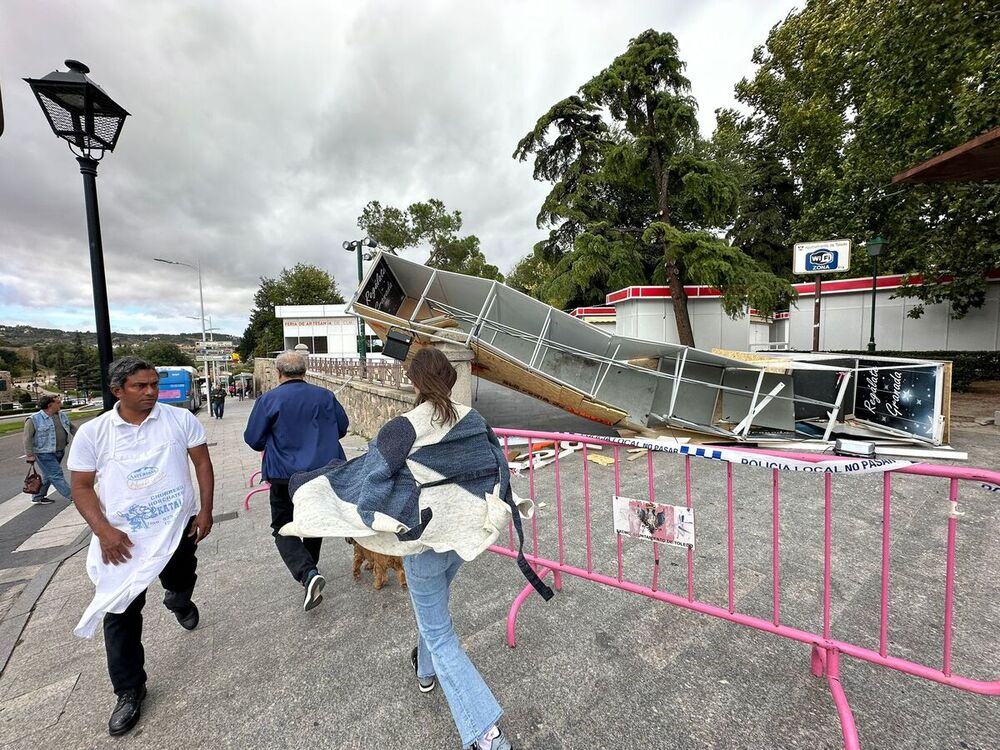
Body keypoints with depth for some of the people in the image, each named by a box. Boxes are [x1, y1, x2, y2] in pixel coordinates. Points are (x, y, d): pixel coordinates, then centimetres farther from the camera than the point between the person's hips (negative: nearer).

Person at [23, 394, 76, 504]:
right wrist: (29, 455, -15)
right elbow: (27, 438, -12)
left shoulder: (62, 415, 7)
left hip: (60, 452, 7)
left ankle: (38, 497, 30)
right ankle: (72, 496, -2)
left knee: (48, 476, 16)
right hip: (45, 453, -7)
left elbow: (72, 427, 20)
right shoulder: (34, 419, -13)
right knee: (56, 475, -3)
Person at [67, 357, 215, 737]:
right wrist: (104, 531, -14)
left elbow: (202, 462, -2)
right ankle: (129, 690, 22)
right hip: (122, 538, 0)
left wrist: (206, 510, -7)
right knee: (120, 613, 4)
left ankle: (178, 600, 59)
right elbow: (81, 487, -1)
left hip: (179, 528, 1)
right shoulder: (93, 432, -5)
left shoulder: (180, 419, -7)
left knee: (181, 585, 22)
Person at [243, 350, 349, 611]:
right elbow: (342, 427, 9)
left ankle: (307, 574, -11)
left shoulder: (269, 400, -9)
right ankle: (309, 567, 38)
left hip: (286, 475, -3)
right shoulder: (325, 396, 0)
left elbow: (253, 439, -3)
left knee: (283, 529, 9)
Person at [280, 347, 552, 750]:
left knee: (438, 633, 12)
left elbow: (371, 480, -16)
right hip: (461, 530, 6)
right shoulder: (474, 421, -7)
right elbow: (499, 467, 0)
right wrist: (494, 512, 15)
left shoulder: (402, 429, -21)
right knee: (433, 605, 33)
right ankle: (426, 671, 57)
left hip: (423, 538, -5)